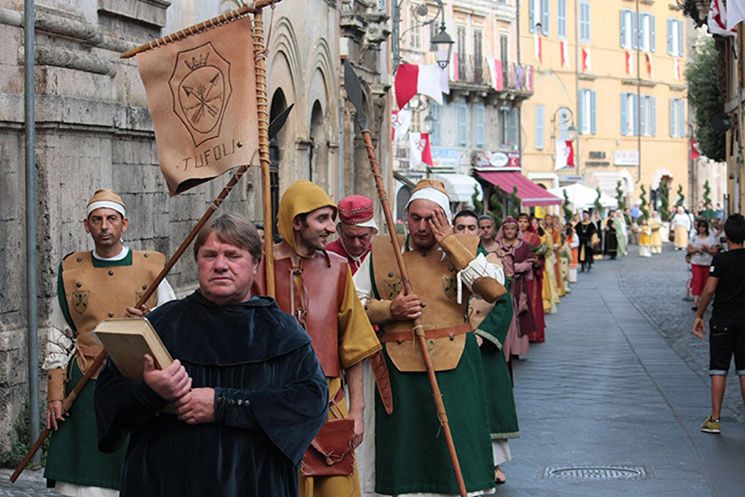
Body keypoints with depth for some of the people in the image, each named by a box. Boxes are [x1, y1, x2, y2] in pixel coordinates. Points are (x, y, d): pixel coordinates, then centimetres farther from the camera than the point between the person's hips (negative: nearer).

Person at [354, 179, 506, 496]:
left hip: (454, 366, -1)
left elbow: (495, 291, -14)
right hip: (399, 368, 1)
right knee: (405, 447, 6)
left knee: (458, 441, 1)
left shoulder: (463, 249, 3)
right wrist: (390, 309, -10)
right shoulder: (382, 252, 5)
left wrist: (450, 243, -13)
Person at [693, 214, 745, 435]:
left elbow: (709, 290, -14)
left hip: (722, 321, -3)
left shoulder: (720, 260, -11)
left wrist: (699, 316, -5)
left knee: (718, 371, 2)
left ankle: (715, 420, 2)